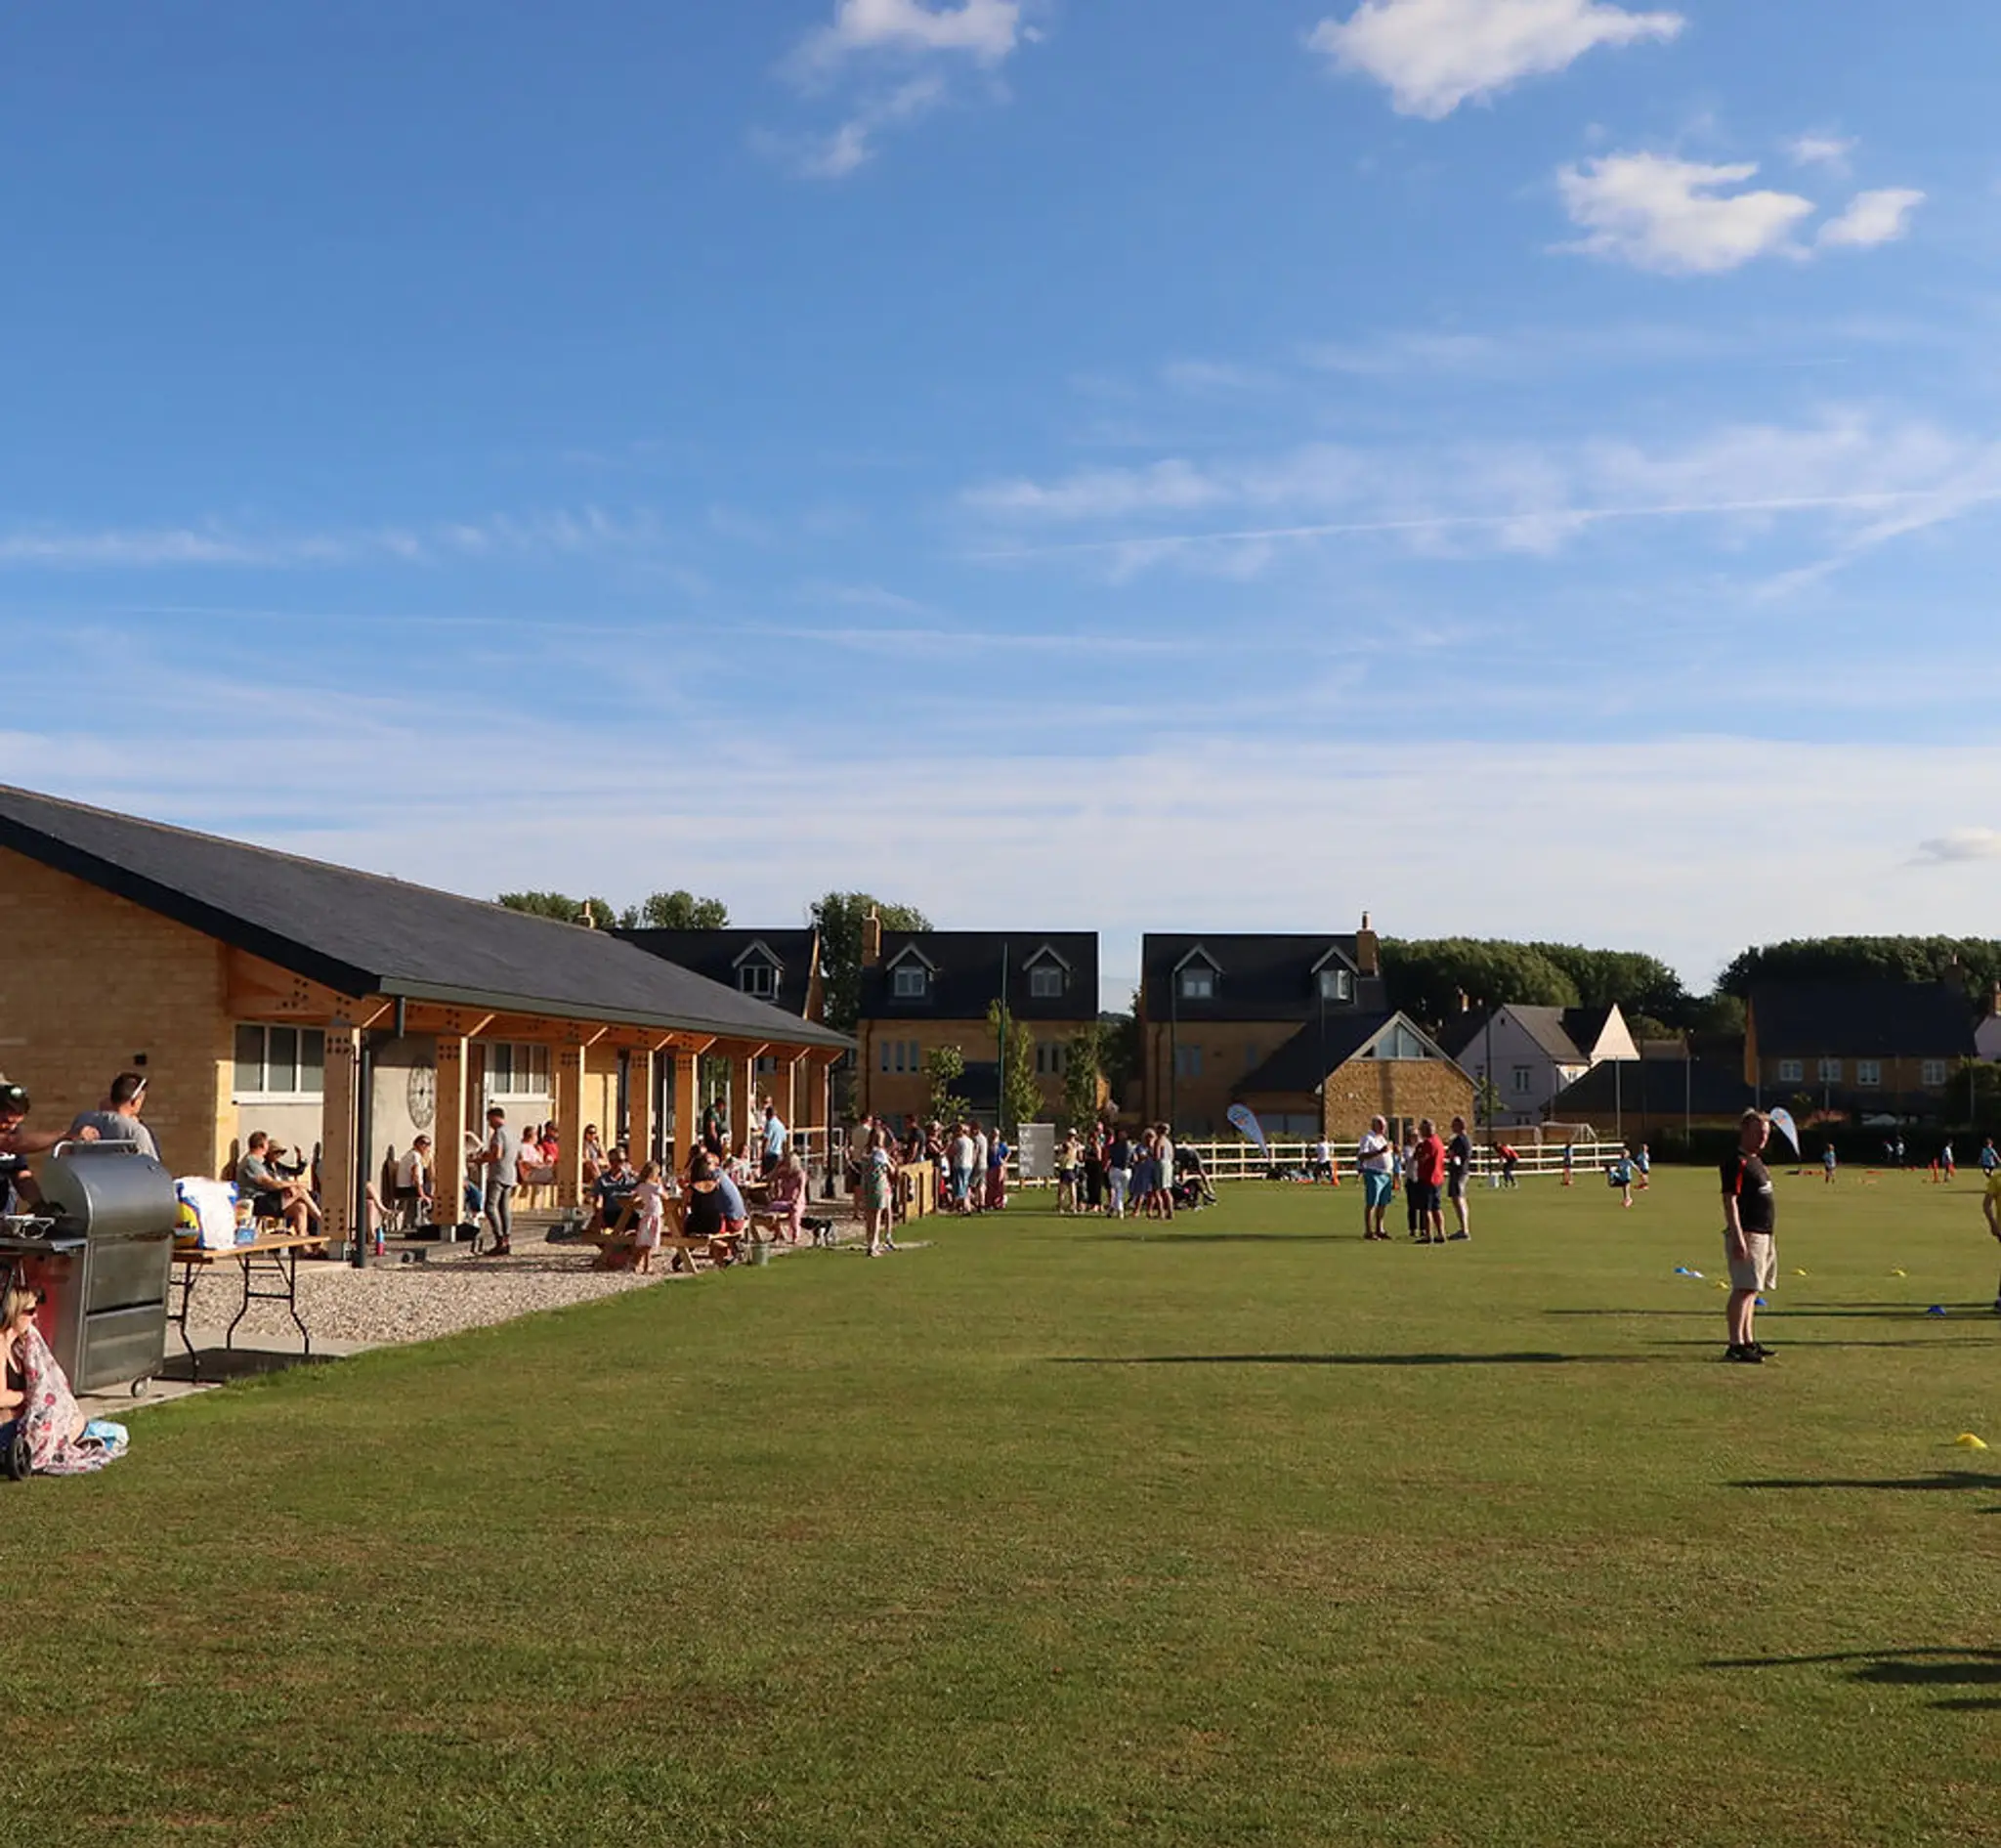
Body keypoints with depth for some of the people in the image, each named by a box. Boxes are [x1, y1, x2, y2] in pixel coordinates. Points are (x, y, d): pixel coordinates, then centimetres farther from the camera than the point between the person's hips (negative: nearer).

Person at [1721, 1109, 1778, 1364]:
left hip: (1764, 1235, 10)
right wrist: (1737, 1237, -26)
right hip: (1747, 1234, -10)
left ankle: (1748, 1341, 20)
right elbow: (1730, 1200, -20)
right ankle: (1735, 1345, -14)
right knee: (1744, 1289, -13)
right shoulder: (1736, 1161, -14)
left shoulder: (1757, 1160, 18)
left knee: (1751, 1290, 14)